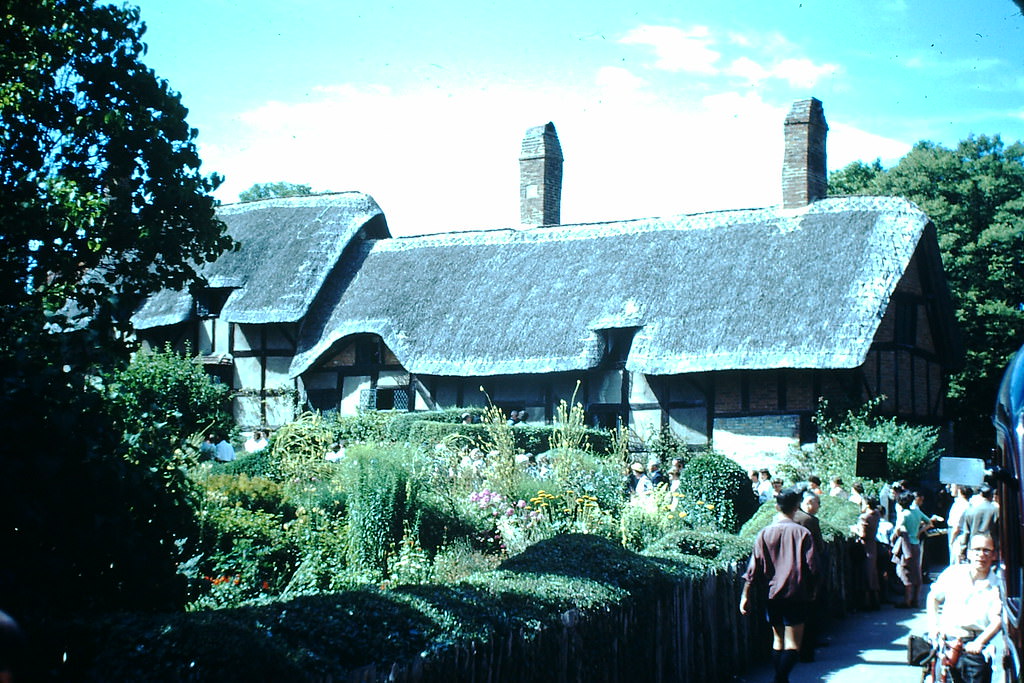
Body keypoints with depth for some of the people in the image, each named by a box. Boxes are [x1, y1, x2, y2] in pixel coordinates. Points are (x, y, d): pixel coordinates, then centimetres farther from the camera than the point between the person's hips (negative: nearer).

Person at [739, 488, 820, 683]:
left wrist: (745, 596, 2)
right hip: (797, 594, -3)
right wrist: (812, 590, 11)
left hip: (773, 594, 3)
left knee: (777, 640, 15)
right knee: (792, 644, -3)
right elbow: (812, 566, -5)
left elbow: (754, 568, -2)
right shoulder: (802, 533, -6)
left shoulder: (765, 533, 0)